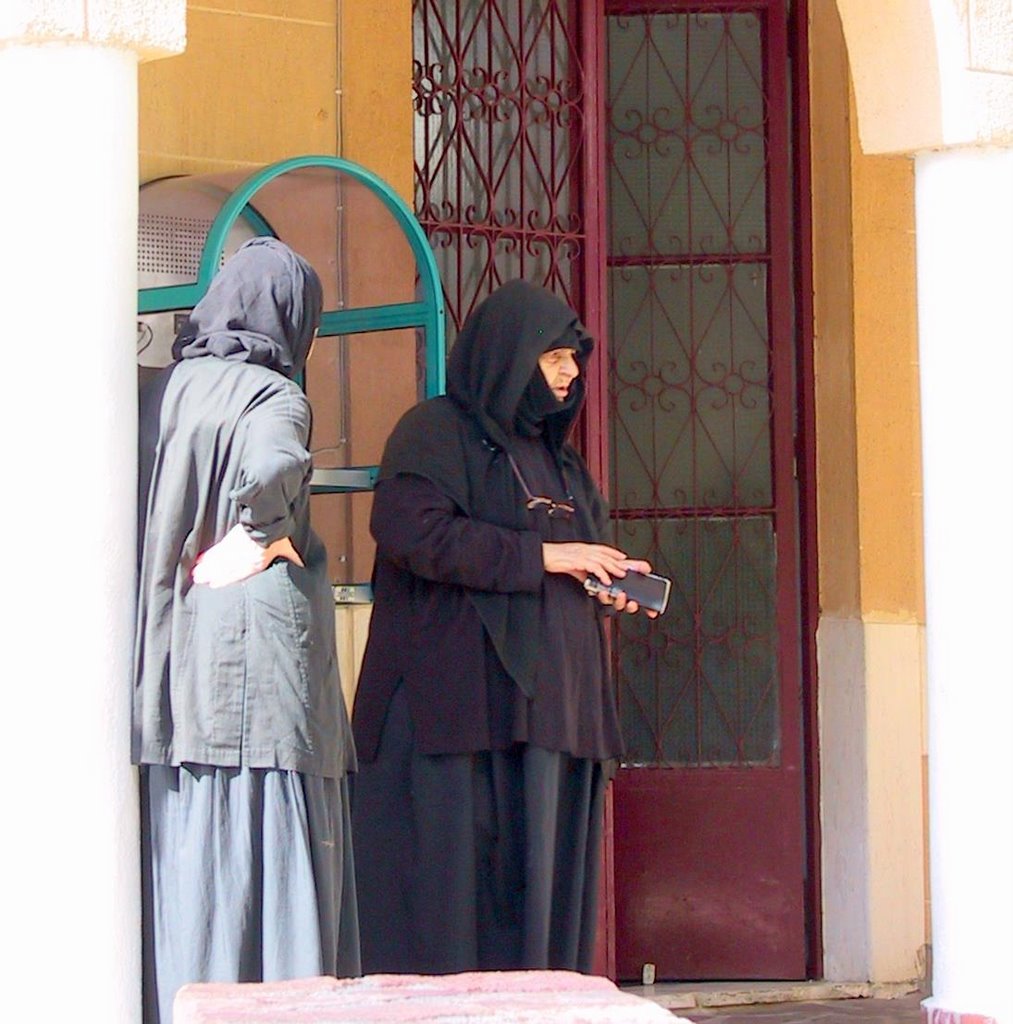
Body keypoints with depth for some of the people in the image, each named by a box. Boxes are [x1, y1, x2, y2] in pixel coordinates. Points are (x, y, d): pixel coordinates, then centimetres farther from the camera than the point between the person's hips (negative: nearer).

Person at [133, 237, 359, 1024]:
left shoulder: (161, 390, 10)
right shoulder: (273, 395, -7)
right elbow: (272, 469, -28)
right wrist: (261, 536, -12)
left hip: (172, 654, 6)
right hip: (259, 641, -6)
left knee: (184, 845, 8)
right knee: (271, 842, -3)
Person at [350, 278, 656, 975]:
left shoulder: (553, 455, 23)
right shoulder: (436, 433, -2)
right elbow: (412, 531, -17)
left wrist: (609, 579, 7)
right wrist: (540, 556, -16)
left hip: (551, 702, 8)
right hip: (460, 704, -8)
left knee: (543, 879, 3)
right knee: (455, 869, -10)